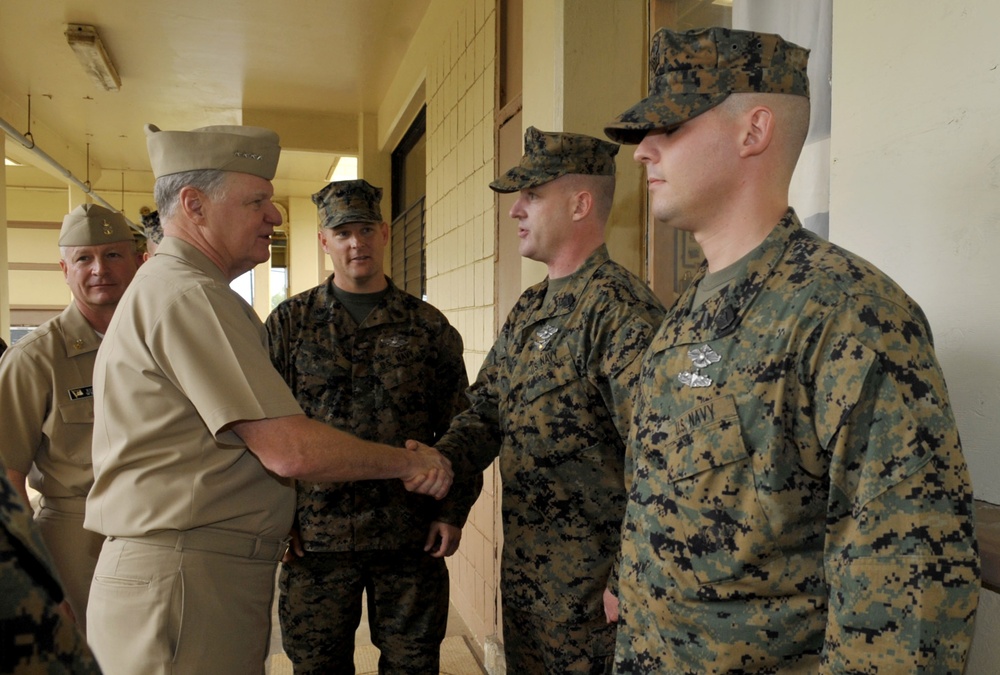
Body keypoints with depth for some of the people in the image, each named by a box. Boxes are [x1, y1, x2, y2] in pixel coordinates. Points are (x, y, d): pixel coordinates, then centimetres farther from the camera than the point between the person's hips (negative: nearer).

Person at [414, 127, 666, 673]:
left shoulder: (619, 306, -20)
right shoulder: (528, 310, 10)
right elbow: (486, 410, 14)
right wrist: (444, 458, -5)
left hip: (588, 587, -8)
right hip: (521, 570, 8)